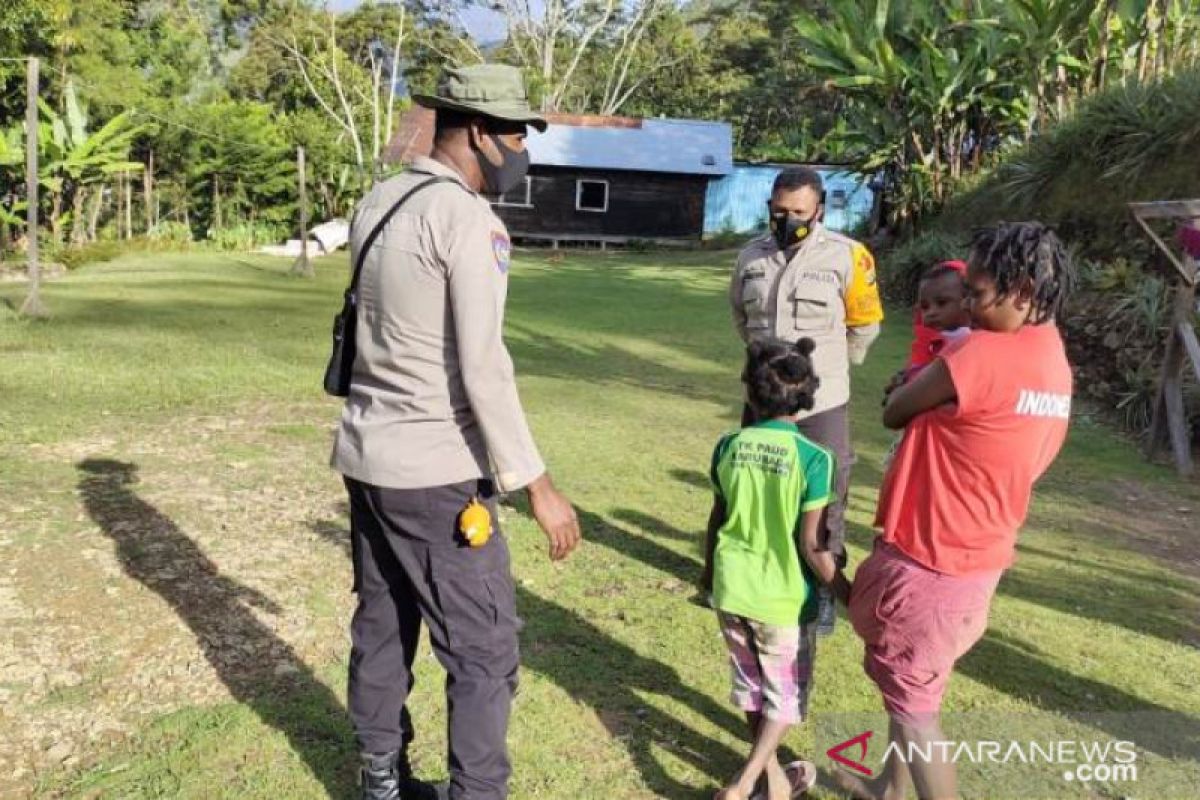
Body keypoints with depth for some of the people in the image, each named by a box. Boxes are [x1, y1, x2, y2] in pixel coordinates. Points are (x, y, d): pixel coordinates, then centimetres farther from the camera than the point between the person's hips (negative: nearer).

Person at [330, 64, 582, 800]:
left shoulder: (375, 204, 9)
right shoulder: (470, 220, -17)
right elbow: (483, 369, -21)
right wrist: (538, 484, -17)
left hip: (365, 455, 9)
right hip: (435, 472, -9)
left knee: (382, 629, 19)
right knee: (485, 651, 3)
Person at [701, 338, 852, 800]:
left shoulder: (730, 446, -6)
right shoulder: (812, 458, -18)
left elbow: (717, 520, 4)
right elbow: (811, 547, -16)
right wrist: (850, 597, -3)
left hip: (731, 591, 4)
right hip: (783, 599, -4)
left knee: (752, 686, 22)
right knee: (786, 695, 18)